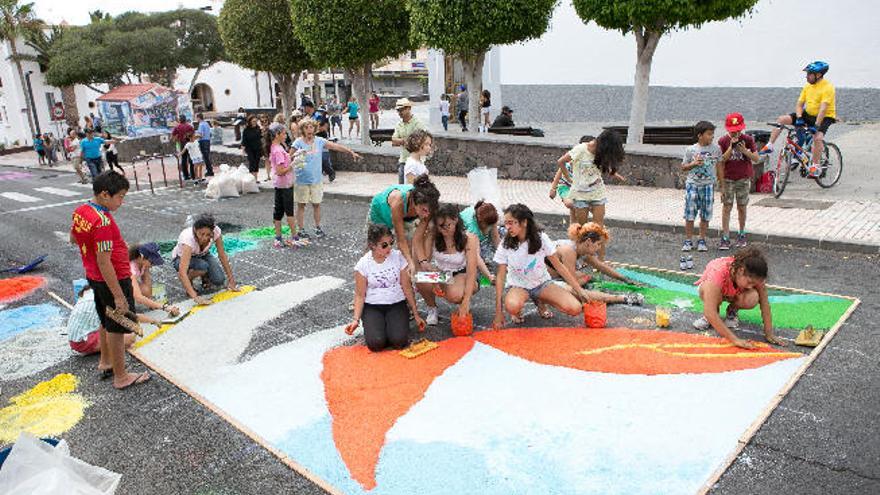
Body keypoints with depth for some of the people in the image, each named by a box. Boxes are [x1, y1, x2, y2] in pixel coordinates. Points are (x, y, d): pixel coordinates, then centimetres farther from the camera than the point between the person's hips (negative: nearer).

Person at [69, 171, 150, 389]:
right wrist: (118, 296, -25)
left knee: (106, 321, 26)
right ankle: (121, 377, 16)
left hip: (94, 277, 9)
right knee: (117, 328, 3)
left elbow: (73, 238, 19)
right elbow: (103, 262, -29)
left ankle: (105, 361, 44)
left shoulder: (80, 211, 0)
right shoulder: (103, 222, -29)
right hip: (114, 280, -9)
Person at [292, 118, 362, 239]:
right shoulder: (298, 142, -7)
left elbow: (336, 146, 6)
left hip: (316, 179, 3)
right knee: (301, 205, 5)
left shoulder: (319, 141, 3)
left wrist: (351, 152, 6)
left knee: (316, 204, 10)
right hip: (301, 179, -3)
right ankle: (301, 230, 14)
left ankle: (318, 227, 23)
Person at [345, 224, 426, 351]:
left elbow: (407, 288, 1)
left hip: (396, 304, 1)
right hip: (372, 307, -1)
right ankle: (373, 327, 9)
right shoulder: (363, 265, -8)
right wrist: (356, 319, -15)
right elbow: (360, 295, -2)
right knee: (376, 343, -24)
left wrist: (416, 315, 3)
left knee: (399, 341, -24)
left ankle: (395, 325, 10)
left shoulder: (398, 257, -6)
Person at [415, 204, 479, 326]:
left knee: (454, 295, -37)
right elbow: (424, 259, -11)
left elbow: (471, 272, -26)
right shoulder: (433, 234, -15)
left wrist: (466, 301, -36)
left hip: (461, 274, -3)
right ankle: (432, 308, 2)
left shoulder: (469, 239, -22)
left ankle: (464, 307, 3)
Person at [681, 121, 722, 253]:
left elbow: (719, 167, 8)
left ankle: (702, 241, 17)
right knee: (690, 214, 0)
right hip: (692, 184, -1)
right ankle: (688, 241, 11)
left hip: (708, 184, 1)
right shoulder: (690, 150, -3)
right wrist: (694, 164, -15)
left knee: (705, 215, 5)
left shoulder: (716, 149, 2)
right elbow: (683, 168, 5)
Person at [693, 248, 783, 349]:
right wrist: (735, 340, -50)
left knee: (752, 299, -32)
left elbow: (764, 302, -21)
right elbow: (709, 312, -47)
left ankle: (732, 311, 2)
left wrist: (769, 333, -27)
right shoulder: (718, 272, -42)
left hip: (735, 294, 3)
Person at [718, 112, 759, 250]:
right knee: (727, 207, -3)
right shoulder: (723, 141, -3)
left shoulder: (747, 139, -1)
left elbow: (756, 158, -2)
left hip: (743, 178, 1)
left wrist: (745, 151, -19)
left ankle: (741, 235, 23)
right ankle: (725, 238, -2)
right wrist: (731, 147, -21)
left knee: (742, 208, 8)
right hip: (728, 178, -1)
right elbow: (722, 161, -10)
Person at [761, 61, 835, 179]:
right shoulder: (807, 86, 2)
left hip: (824, 117, -6)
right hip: (808, 114, 6)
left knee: (818, 138, -31)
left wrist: (816, 125, -34)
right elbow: (799, 104, 1)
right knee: (781, 119, -9)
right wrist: (799, 117, -18)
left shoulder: (827, 87, -18)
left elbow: (823, 108, -27)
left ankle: (814, 167, -21)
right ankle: (769, 146, -6)